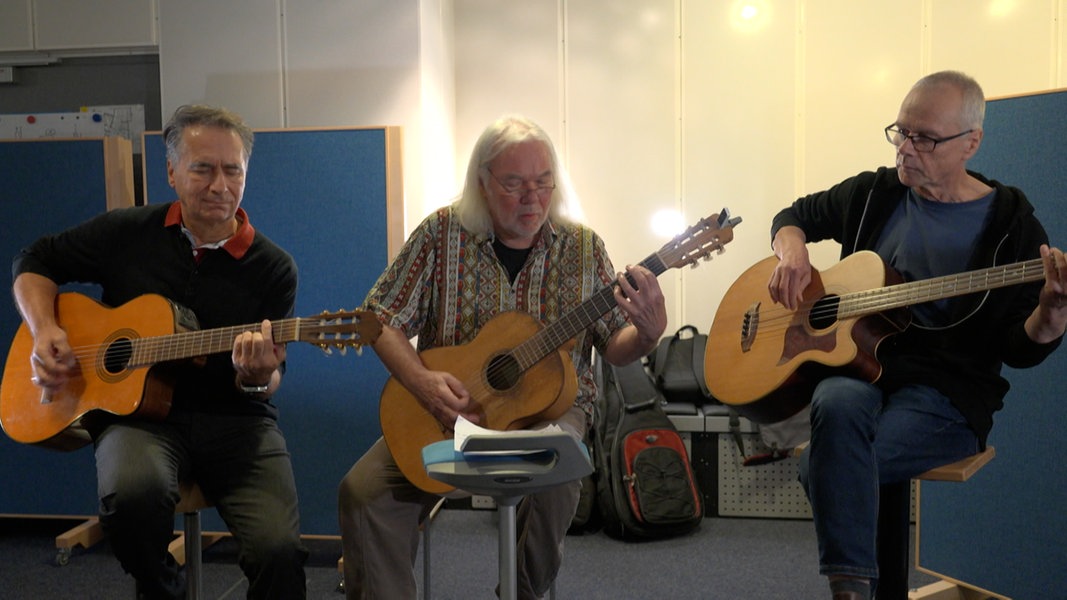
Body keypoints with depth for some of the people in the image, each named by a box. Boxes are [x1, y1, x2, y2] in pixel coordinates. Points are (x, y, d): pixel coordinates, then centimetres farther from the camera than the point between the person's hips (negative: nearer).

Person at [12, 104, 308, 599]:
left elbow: (268, 385, 2)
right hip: (137, 411, 1)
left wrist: (257, 378, -22)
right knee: (133, 492, -34)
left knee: (278, 550, -27)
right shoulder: (126, 233, 5)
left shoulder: (273, 267, 1)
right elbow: (33, 264, 18)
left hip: (235, 421, -1)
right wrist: (44, 331, 0)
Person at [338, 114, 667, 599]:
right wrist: (421, 381, -20)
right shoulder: (443, 233, -4)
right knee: (363, 491, -20)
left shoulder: (582, 247, 0)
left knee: (555, 478, -31)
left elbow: (614, 349, 1)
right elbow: (383, 319, -2)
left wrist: (647, 333, -23)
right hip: (448, 410, 0)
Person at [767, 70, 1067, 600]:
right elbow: (795, 215, 23)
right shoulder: (874, 193, 9)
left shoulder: (1009, 224, 0)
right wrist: (792, 251, 0)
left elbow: (1020, 349, -2)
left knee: (826, 463, -33)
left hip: (945, 393, -3)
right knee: (836, 406, -36)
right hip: (854, 366, 3)